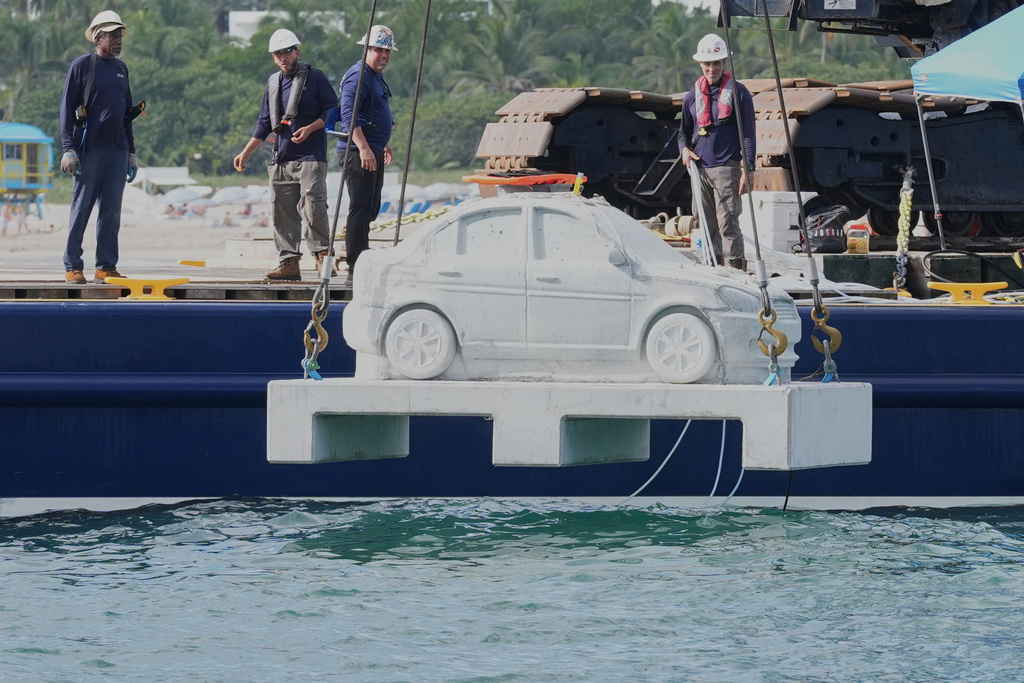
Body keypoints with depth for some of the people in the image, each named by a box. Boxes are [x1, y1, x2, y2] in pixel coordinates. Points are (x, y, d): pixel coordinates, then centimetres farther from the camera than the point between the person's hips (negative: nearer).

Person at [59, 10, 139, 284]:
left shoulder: (121, 68, 17)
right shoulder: (82, 66, -2)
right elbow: (67, 109, -4)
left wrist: (131, 153, 19)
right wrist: (69, 149, -12)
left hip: (118, 149, 6)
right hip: (91, 148, -6)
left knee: (112, 210, 5)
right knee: (81, 207, -5)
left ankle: (106, 266, 9)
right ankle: (73, 267, -2)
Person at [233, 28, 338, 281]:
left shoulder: (315, 78, 1)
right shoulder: (273, 83, 17)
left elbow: (332, 110, 0)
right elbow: (264, 123, 22)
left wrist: (309, 129, -14)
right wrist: (246, 153, 19)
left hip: (310, 156, -6)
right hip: (281, 159, 6)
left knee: (312, 207, -15)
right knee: (282, 211, 1)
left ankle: (322, 253, -2)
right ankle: (288, 262, 2)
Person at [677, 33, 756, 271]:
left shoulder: (738, 93, 1)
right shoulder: (693, 97, 13)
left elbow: (748, 134, -1)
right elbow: (684, 131, 26)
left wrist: (748, 170, -9)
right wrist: (684, 149, 3)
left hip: (727, 168, -5)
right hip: (700, 169, 5)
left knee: (728, 224, -11)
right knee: (707, 226, 5)